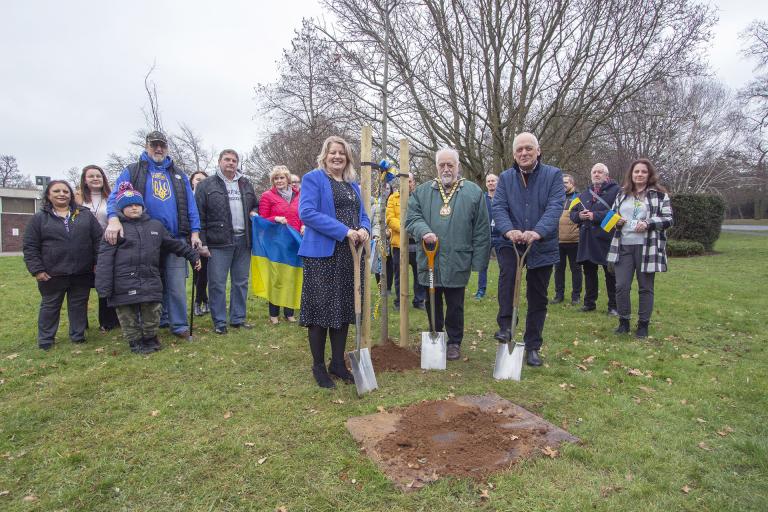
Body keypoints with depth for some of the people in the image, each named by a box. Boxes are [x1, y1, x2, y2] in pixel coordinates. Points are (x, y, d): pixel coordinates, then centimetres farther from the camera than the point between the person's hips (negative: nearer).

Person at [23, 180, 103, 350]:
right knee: (50, 306, 11)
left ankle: (78, 335, 25)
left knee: (79, 305, 11)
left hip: (82, 273, 1)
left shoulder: (85, 215, 6)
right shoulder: (39, 218, 2)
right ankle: (45, 339, 24)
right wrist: (37, 269, -7)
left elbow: (98, 239, 5)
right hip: (52, 274, -1)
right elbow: (30, 247, 0)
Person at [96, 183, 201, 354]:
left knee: (152, 314, 7)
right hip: (124, 285, -3)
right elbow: (105, 259, -6)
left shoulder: (155, 225, 12)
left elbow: (173, 244, 23)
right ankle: (136, 342, 23)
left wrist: (192, 255, 21)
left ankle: (150, 339, 27)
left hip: (150, 281, 3)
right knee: (129, 317, 6)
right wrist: (103, 288, -12)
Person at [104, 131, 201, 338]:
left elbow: (190, 204, 10)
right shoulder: (132, 171, 8)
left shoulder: (178, 175, 16)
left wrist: (194, 232, 0)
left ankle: (179, 325, 9)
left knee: (176, 284, 0)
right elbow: (115, 197, -4)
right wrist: (113, 219, -25)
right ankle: (159, 320, 23)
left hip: (175, 238, 1)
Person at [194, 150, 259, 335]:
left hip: (243, 241, 4)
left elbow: (255, 206, 26)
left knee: (241, 282, 11)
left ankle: (238, 318, 22)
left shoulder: (246, 184, 15)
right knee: (217, 283, 0)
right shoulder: (207, 185, 1)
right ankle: (219, 322, 11)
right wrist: (201, 241, -9)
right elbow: (199, 215, -3)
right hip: (219, 242, -4)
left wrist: (254, 213, 2)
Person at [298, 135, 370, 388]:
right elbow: (307, 212, -16)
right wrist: (343, 231, -20)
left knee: (344, 308, 11)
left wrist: (364, 229, -6)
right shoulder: (313, 178, -3)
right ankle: (319, 366, 14)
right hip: (322, 254, -6)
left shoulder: (353, 185, 17)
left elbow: (363, 215, 19)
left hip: (349, 255, 7)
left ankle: (338, 363, 24)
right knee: (321, 308, -1)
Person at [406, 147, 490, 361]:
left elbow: (481, 230, 0)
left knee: (455, 306, 8)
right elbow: (412, 217, 2)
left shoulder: (473, 192, 1)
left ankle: (454, 342, 25)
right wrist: (423, 231, -19)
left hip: (457, 262, -2)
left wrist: (478, 261, -3)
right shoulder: (422, 191, 7)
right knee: (432, 304, 14)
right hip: (429, 261, 2)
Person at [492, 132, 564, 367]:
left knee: (538, 299, 8)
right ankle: (505, 325, -21)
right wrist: (509, 230, -26)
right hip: (511, 243, 1)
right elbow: (498, 207, -6)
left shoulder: (553, 175, -2)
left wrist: (538, 232, -33)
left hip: (542, 246, 0)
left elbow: (555, 207, -15)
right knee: (507, 271, -32)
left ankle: (533, 347, 22)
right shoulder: (505, 178, 6)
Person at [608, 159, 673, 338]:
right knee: (621, 286, 1)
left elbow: (668, 220, -2)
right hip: (623, 246, 3)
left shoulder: (659, 194, 2)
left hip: (647, 247, -3)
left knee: (645, 287, 5)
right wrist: (616, 220, -2)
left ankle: (643, 324, 18)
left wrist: (648, 224, -19)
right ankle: (624, 321, 17)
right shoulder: (622, 193, 13)